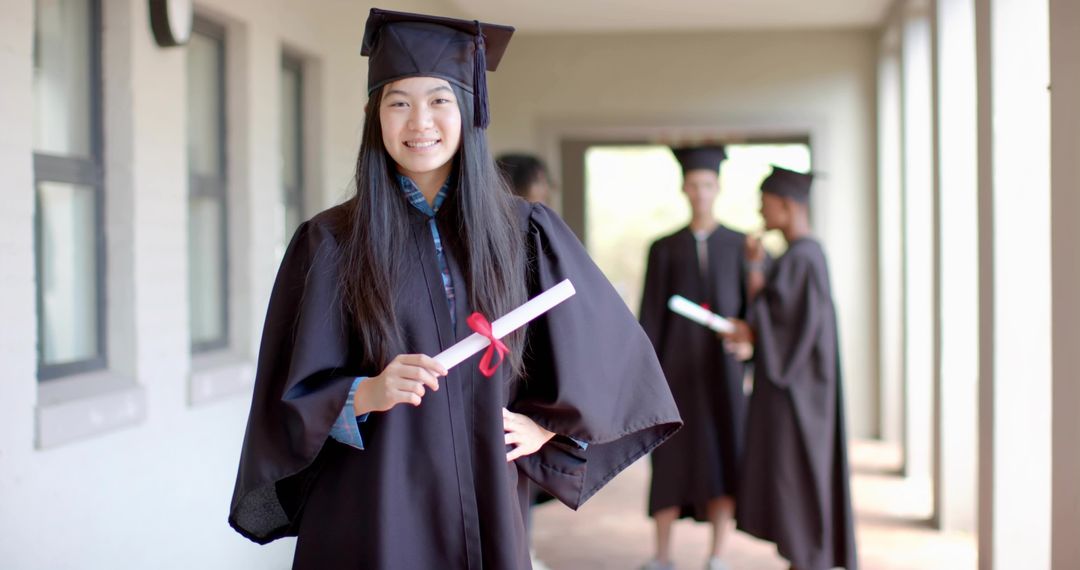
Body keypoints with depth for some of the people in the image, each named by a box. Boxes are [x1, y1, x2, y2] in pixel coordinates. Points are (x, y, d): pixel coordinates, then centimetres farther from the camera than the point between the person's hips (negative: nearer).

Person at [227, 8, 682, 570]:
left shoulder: (526, 233, 2)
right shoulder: (330, 243, -3)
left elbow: (614, 349, 13)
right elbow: (293, 402, -4)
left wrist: (548, 424, 5)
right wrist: (367, 394, -22)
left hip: (485, 511, 2)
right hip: (372, 517, -2)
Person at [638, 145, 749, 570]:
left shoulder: (740, 245, 7)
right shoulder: (663, 249, 8)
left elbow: (752, 306, 4)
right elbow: (651, 315, 4)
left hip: (723, 364, 0)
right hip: (677, 363, 0)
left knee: (724, 455, -2)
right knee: (671, 458, 1)